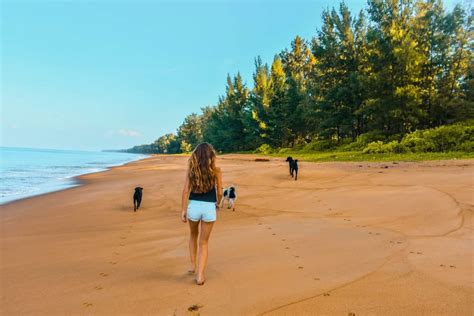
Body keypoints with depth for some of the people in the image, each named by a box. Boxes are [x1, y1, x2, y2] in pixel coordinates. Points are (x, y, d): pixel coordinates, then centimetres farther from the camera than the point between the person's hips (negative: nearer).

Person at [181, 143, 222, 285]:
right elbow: (219, 193, 0)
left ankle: (193, 265, 35)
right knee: (203, 242, 12)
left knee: (193, 235, 29)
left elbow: (186, 190, -5)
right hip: (209, 208, -1)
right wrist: (217, 204, 20)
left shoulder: (191, 169, 0)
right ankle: (200, 275, 5)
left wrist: (183, 210, -1)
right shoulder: (216, 170, -3)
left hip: (193, 206, 1)